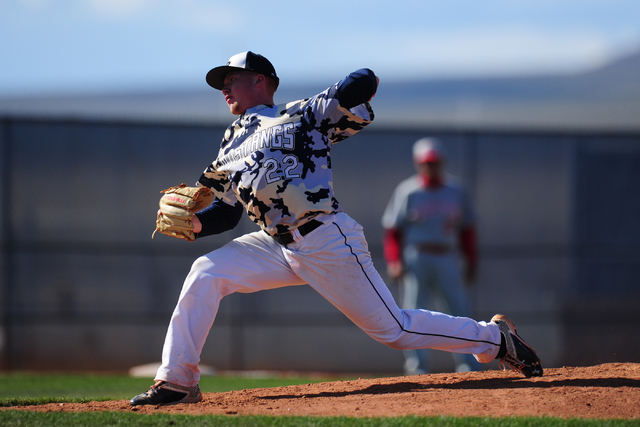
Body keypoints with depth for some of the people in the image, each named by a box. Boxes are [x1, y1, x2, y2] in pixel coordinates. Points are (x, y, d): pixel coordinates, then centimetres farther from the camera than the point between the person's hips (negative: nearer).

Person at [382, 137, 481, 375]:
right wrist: (394, 261, -13)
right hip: (415, 259, -3)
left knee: (459, 310, -1)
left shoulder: (456, 191, 11)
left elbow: (467, 229, 15)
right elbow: (392, 230, -1)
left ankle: (467, 366, 2)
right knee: (413, 313, -6)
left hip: (447, 259, 3)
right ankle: (416, 366, -4)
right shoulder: (407, 192, 0)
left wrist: (471, 263, 9)